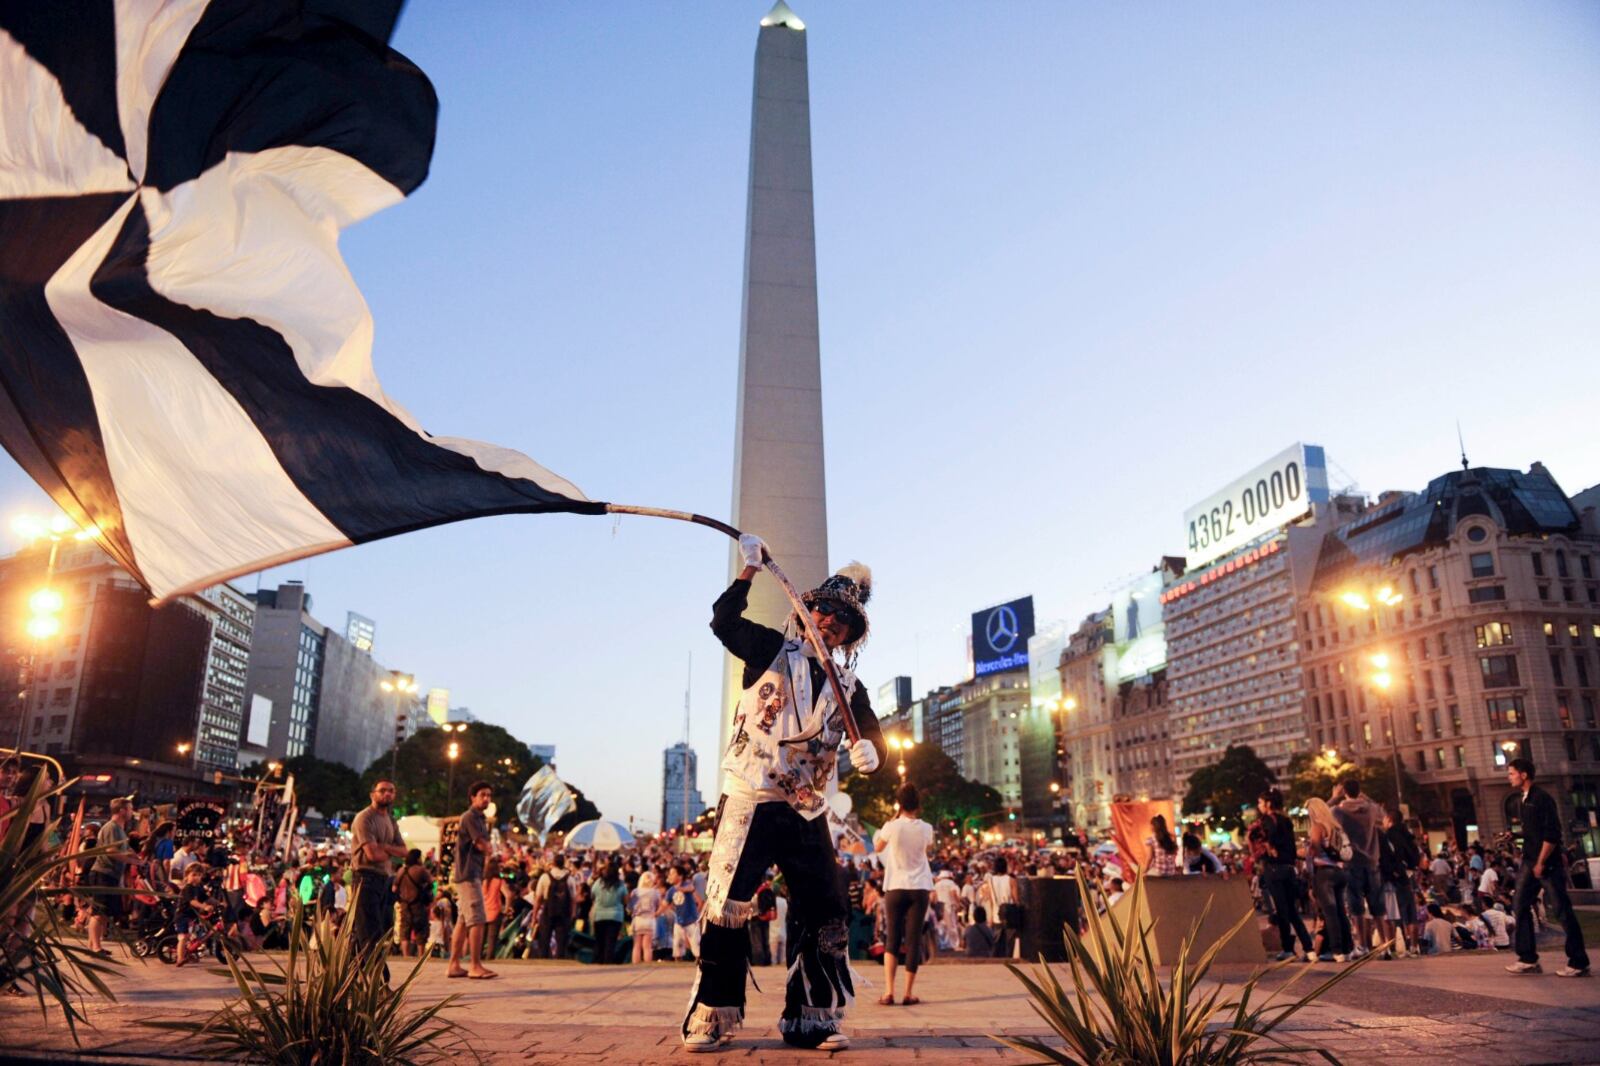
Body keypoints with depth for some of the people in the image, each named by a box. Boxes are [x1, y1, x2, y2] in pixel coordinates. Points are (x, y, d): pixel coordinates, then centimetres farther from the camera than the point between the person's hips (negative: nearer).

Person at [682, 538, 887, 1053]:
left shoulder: (847, 683, 11)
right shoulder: (772, 650, 3)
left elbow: (870, 730, 2)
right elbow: (724, 622, -10)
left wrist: (869, 749, -21)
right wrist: (750, 569, -17)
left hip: (807, 812, 4)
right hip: (750, 801, -4)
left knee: (826, 912, 3)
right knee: (728, 907, -4)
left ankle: (812, 1019, 16)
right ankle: (710, 1017, 8)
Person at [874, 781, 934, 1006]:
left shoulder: (892, 826, -7)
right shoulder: (925, 828, -2)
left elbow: (877, 848, 11)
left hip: (895, 888, -1)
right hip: (919, 888, 1)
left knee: (892, 939, 7)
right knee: (913, 940, 5)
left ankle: (888, 991, -5)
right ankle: (908, 993, 5)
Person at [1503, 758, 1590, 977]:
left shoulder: (1541, 798, -13)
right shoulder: (1525, 800, 13)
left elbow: (1552, 834, -18)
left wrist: (1541, 862, -17)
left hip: (1547, 863, -9)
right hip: (1530, 861, 9)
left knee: (1563, 911, -2)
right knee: (1521, 907, 5)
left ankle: (1579, 963, 7)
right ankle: (1528, 959, 9)